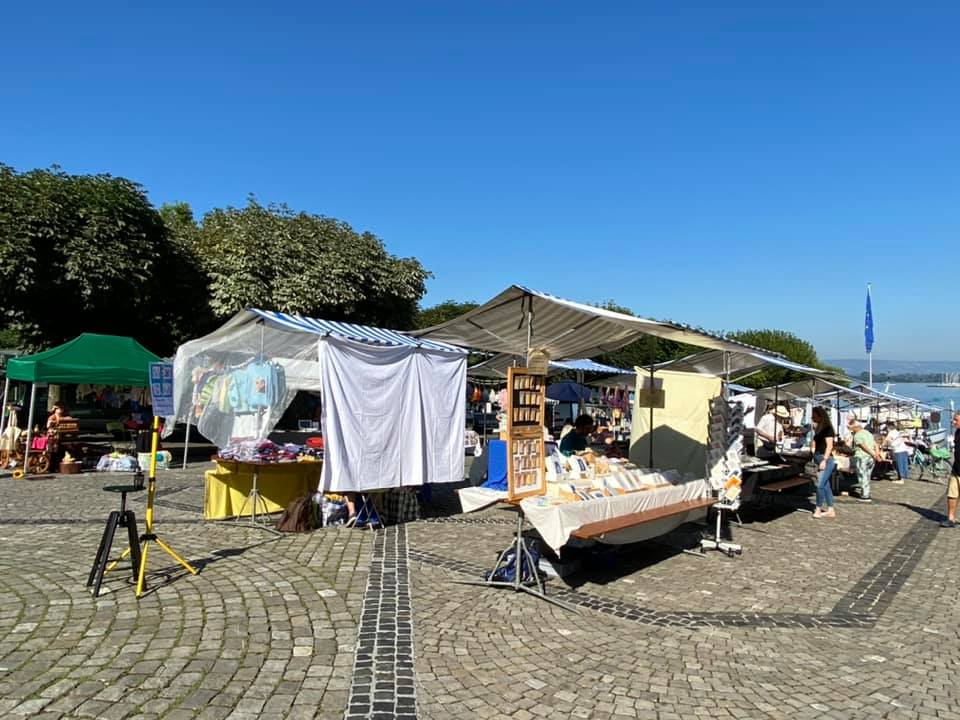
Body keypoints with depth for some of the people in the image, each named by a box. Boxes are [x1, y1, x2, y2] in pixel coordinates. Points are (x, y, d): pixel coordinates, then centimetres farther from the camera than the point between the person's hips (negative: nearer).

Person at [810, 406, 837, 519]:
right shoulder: (818, 429, 15)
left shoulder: (827, 428, -10)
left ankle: (818, 509, -6)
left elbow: (829, 445, -15)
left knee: (820, 484, -12)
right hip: (819, 459, 9)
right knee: (825, 485, 10)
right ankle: (830, 510, 14)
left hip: (826, 459, -9)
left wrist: (824, 460, -19)